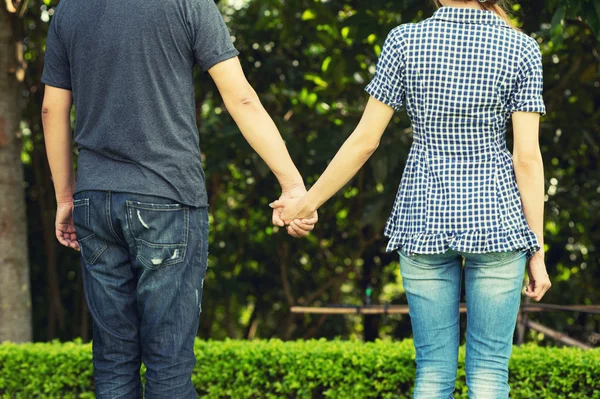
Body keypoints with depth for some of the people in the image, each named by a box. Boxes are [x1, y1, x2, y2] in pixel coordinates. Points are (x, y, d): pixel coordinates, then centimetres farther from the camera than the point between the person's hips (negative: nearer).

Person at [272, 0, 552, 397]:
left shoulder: (405, 41, -5)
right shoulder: (522, 48, -6)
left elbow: (365, 140, -3)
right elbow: (528, 157, -7)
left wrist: (309, 201, 9)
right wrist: (537, 251, -1)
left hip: (424, 219, 1)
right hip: (496, 219, -1)